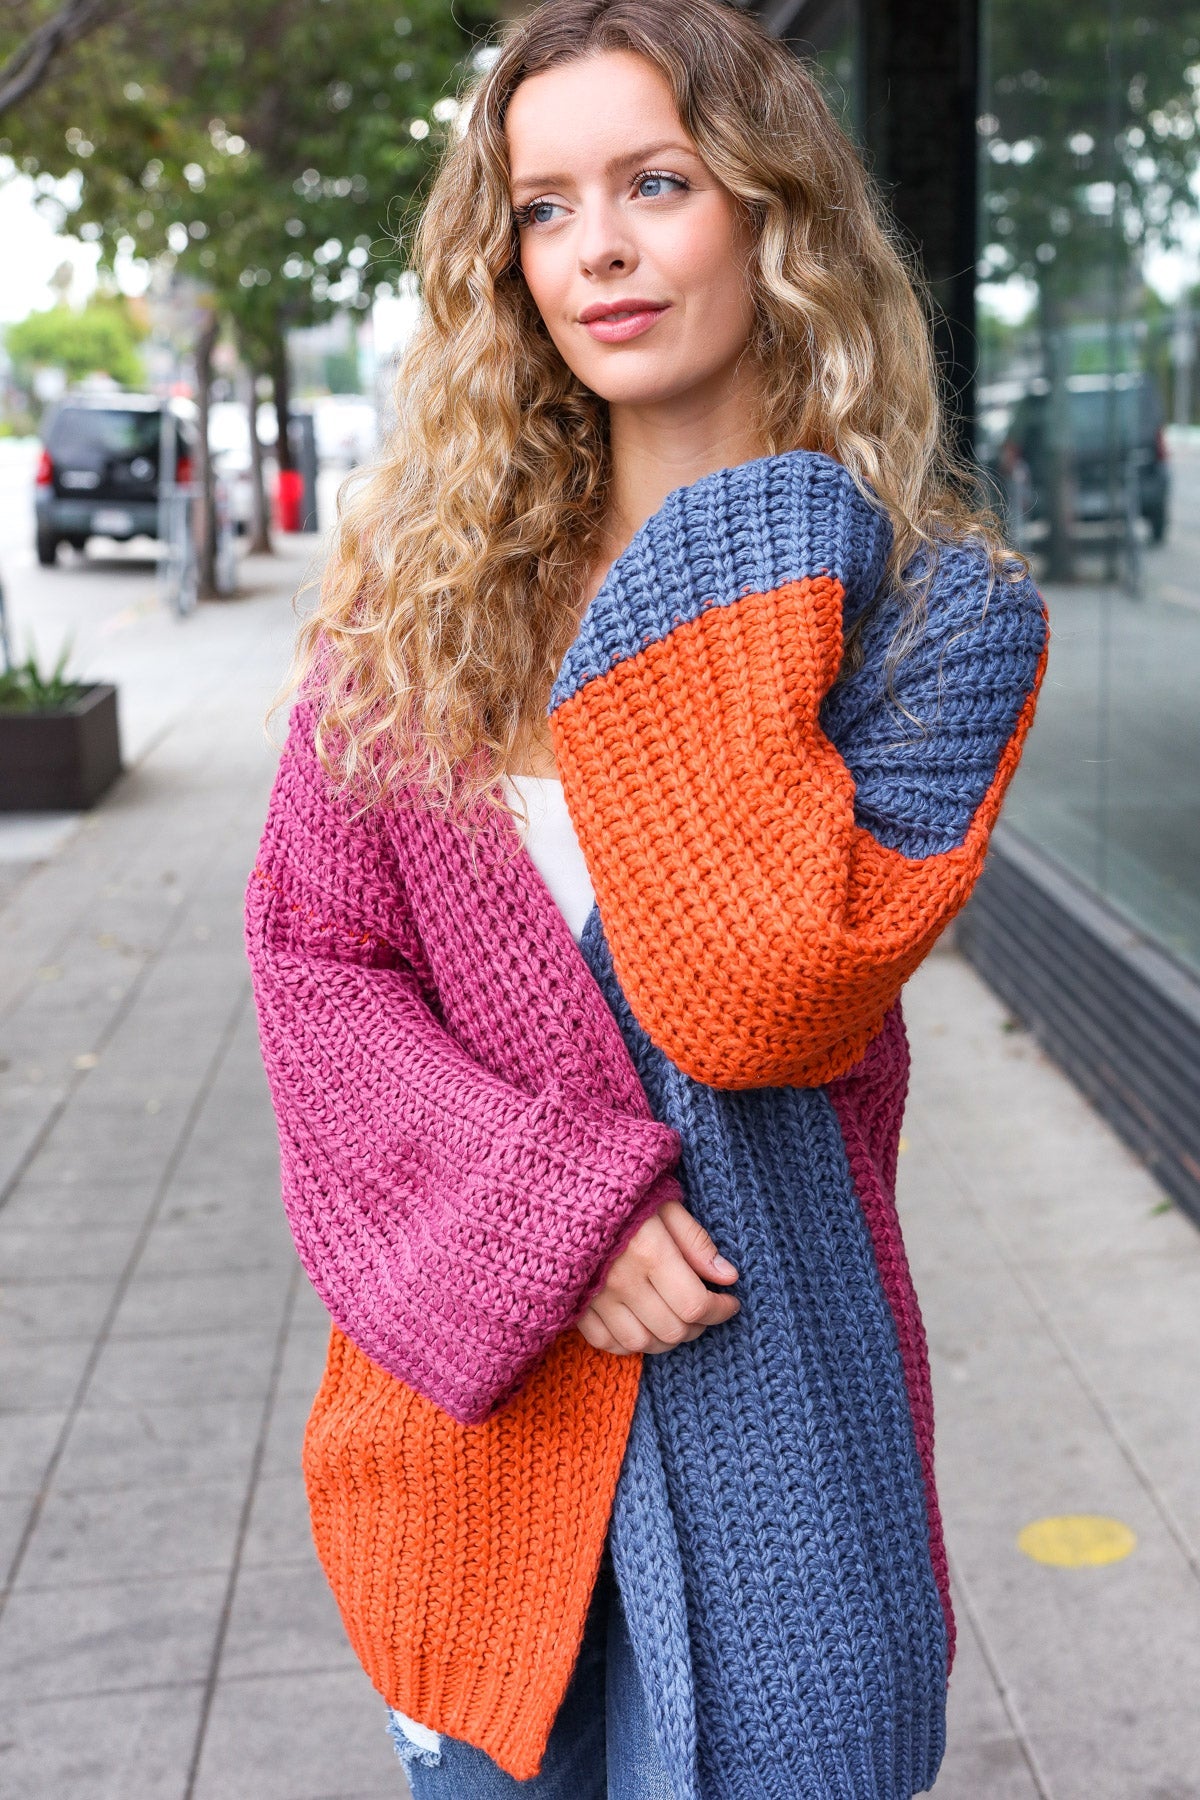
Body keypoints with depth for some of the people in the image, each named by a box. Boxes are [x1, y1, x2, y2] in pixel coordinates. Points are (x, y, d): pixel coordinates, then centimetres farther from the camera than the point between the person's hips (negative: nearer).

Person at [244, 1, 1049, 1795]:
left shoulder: (939, 603, -9)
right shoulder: (425, 575, -2)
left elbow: (766, 1007, -21)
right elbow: (311, 952, -4)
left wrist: (732, 609, -18)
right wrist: (538, 1208, -16)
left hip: (765, 1378, -2)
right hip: (473, 1367, 2)